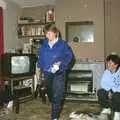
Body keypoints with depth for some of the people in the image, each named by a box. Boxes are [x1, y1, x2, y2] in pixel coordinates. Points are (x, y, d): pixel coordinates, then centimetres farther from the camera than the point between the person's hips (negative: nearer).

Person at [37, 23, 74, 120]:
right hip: (47, 73, 5)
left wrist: (61, 63, -17)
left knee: (57, 96, -7)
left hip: (59, 73, -4)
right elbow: (41, 57, 14)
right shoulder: (44, 45, 4)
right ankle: (55, 108, 44)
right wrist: (40, 68, 9)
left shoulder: (62, 44, -8)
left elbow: (70, 55, -4)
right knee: (50, 93, 17)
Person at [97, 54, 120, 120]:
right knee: (100, 92, -18)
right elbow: (103, 83, -4)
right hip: (110, 91, 5)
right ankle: (107, 108, 6)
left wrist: (112, 91, -29)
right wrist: (109, 91, -19)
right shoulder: (106, 71, -8)